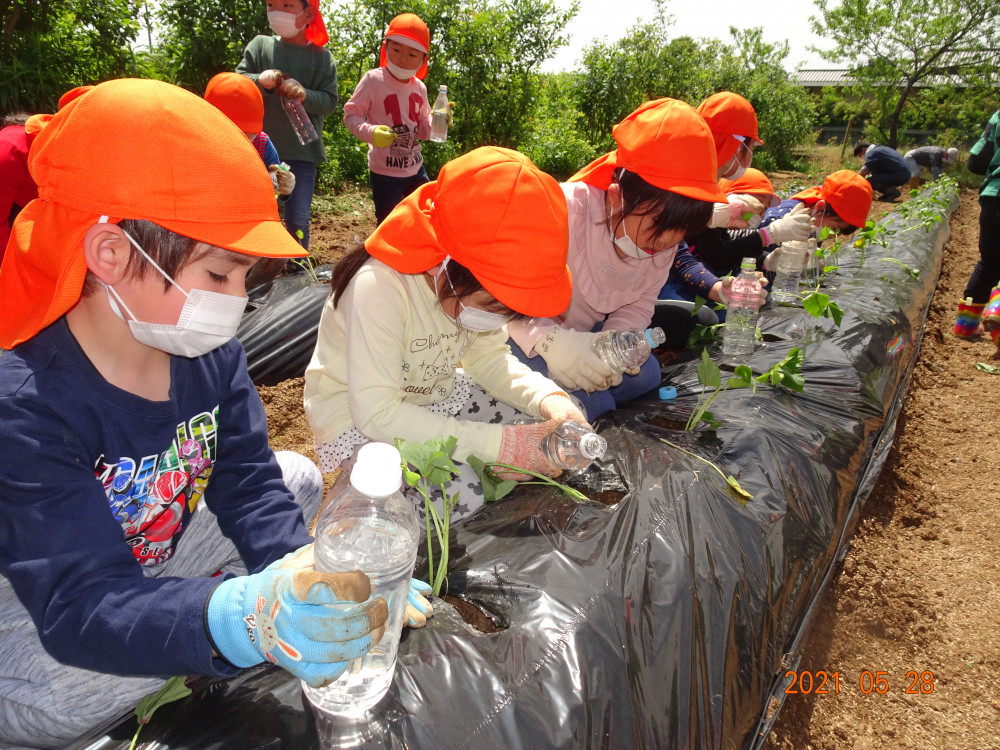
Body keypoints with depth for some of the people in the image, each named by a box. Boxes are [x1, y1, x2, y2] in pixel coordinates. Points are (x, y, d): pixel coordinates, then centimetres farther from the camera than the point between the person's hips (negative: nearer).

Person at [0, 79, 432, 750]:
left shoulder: (211, 352, -14)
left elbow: (249, 484, -13)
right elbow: (81, 605, -39)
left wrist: (305, 578, -33)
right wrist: (241, 614, -58)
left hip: (160, 558, 6)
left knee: (299, 477, -1)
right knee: (68, 683, -37)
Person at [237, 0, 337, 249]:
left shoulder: (322, 57, 2)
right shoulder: (260, 45, 5)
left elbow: (330, 101, -3)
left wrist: (305, 95, -23)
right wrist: (259, 80, -21)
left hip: (303, 151, -1)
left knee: (298, 220, 3)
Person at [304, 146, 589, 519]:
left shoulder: (471, 286, -15)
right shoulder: (380, 288, -34)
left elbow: (488, 357, -3)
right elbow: (377, 412, -34)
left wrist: (550, 400, -23)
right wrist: (499, 442, -34)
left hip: (437, 393, 6)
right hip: (359, 418, -6)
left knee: (544, 436, -4)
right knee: (458, 495, -27)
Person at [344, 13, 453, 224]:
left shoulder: (419, 88, 6)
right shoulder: (373, 80, -11)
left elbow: (423, 130, 12)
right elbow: (351, 115, -9)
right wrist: (370, 132, -28)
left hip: (415, 169, 6)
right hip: (385, 172, -5)